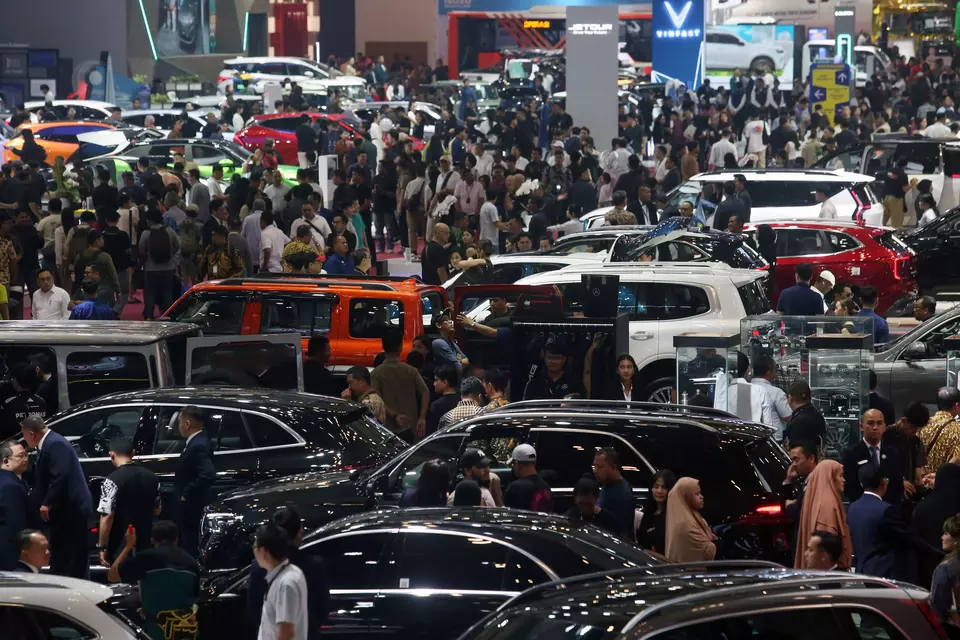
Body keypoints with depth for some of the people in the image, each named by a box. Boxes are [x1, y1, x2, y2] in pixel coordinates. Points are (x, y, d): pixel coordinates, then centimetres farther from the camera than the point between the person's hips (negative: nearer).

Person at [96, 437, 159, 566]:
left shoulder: (112, 481, -16)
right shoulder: (151, 477, 4)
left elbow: (107, 517, -19)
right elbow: (156, 510, 15)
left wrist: (102, 547, -13)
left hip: (121, 548, -6)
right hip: (145, 547, 6)